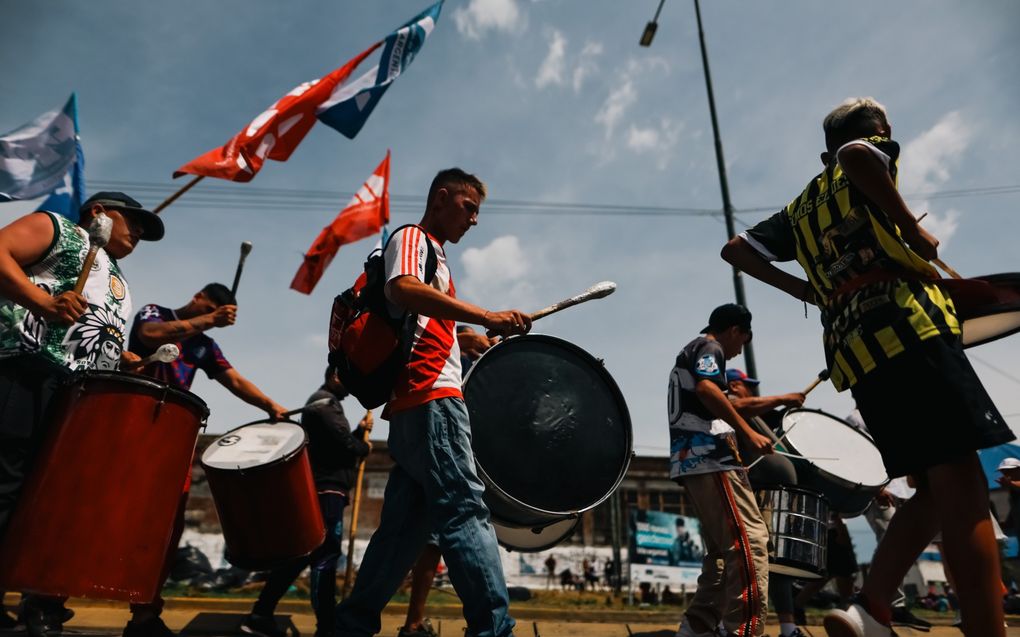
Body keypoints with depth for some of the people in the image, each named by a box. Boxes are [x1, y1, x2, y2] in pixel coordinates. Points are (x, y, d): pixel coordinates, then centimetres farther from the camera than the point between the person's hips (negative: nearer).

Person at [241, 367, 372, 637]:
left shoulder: (324, 403, 24)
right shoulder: (324, 403, -10)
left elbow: (339, 443, 23)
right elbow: (343, 444, -19)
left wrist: (360, 430, 8)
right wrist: (365, 447, 0)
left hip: (323, 488, 10)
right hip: (326, 488, -10)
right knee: (326, 553, -9)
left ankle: (261, 615, 16)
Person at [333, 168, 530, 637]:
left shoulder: (434, 255, 31)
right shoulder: (412, 237, 2)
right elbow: (402, 289, -21)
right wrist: (486, 316, -28)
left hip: (417, 404, 10)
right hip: (430, 397, -10)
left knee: (406, 524, 9)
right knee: (466, 510, -15)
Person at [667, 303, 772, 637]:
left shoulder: (688, 352, 30)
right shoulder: (708, 347, 1)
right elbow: (706, 389, -20)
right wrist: (748, 433, -21)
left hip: (692, 461, 10)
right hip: (708, 459, -10)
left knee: (723, 549, 12)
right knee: (750, 542, -13)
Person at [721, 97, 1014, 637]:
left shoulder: (799, 209, 28)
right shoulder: (872, 153, 13)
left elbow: (735, 249, 26)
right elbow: (857, 154, -13)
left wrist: (804, 289, 23)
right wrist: (913, 229, -5)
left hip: (851, 353, 7)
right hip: (902, 327, -6)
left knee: (937, 491, 10)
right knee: (960, 485, -11)